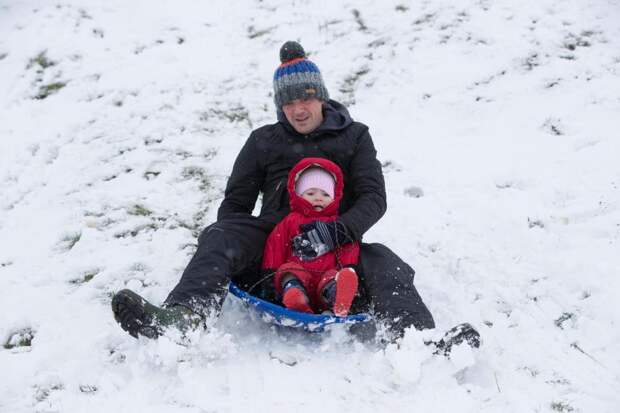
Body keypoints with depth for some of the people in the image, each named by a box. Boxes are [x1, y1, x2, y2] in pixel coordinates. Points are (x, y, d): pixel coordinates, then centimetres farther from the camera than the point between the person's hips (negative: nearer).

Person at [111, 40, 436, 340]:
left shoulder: (354, 137, 13)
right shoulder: (263, 141, 18)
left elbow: (374, 198, 1)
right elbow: (235, 201, 18)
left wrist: (337, 231, -21)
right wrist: (228, 246, -5)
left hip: (335, 245, -1)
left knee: (383, 265, -32)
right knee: (218, 238, -27)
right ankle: (184, 317, -53)